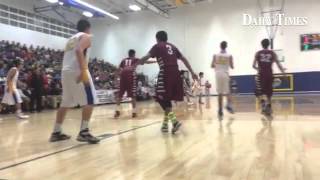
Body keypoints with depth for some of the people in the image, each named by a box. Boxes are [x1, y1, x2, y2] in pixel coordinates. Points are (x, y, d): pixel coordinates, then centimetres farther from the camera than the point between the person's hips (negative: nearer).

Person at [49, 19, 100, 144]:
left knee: (65, 103, 15)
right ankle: (83, 132, -9)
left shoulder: (71, 39, 28)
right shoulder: (86, 36, 4)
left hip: (65, 72, 8)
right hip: (77, 71, -8)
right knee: (89, 101, -3)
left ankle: (56, 132, 20)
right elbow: (79, 50, -16)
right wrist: (83, 71, -24)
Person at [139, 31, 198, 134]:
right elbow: (184, 59, 18)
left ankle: (174, 121, -16)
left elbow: (146, 57, -3)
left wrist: (139, 62, 16)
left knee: (162, 98, 0)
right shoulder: (172, 47, 24)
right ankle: (165, 124, 19)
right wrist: (192, 72, 18)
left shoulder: (157, 46, 9)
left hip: (166, 73, -6)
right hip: (176, 73, 6)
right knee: (167, 99, 15)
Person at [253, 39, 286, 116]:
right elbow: (278, 63, 0)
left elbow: (254, 65, 1)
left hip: (261, 74, -2)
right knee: (269, 92, 14)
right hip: (269, 74, 2)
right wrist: (282, 70, 16)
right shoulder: (272, 53, 6)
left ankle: (263, 103, -20)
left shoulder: (258, 53, 4)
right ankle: (268, 108, 15)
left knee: (259, 92, 5)